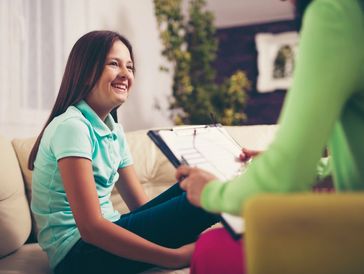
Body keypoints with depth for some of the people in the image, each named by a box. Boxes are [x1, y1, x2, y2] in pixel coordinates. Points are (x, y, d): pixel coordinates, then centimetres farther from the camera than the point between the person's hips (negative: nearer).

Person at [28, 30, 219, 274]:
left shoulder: (114, 132, 11)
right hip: (77, 254, -8)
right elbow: (90, 227, -24)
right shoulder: (71, 126, -16)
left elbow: (141, 204, 6)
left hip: (104, 236, 8)